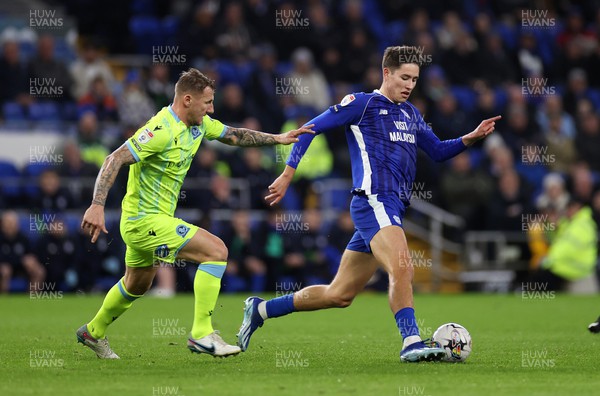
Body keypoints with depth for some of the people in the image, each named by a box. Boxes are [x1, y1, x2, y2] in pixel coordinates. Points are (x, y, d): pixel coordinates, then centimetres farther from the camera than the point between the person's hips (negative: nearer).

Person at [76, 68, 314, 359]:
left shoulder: (199, 124, 4)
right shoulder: (162, 130, -24)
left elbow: (233, 135, 22)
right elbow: (115, 160, -28)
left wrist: (277, 138, 15)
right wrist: (97, 205, -37)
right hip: (146, 221, -10)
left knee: (137, 285, 29)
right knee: (216, 251, -18)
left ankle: (93, 332, 49)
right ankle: (202, 334, -15)